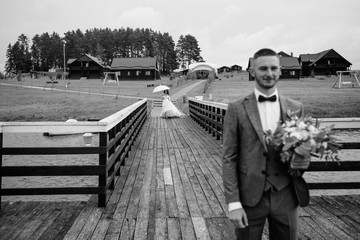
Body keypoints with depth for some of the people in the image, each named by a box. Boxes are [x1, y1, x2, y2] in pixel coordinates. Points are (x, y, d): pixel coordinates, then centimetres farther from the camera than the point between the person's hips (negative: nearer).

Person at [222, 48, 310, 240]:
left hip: (286, 196, 3)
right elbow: (229, 157, -5)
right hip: (250, 196, -2)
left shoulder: (295, 108, 3)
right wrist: (233, 202, -10)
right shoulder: (237, 109, -5)